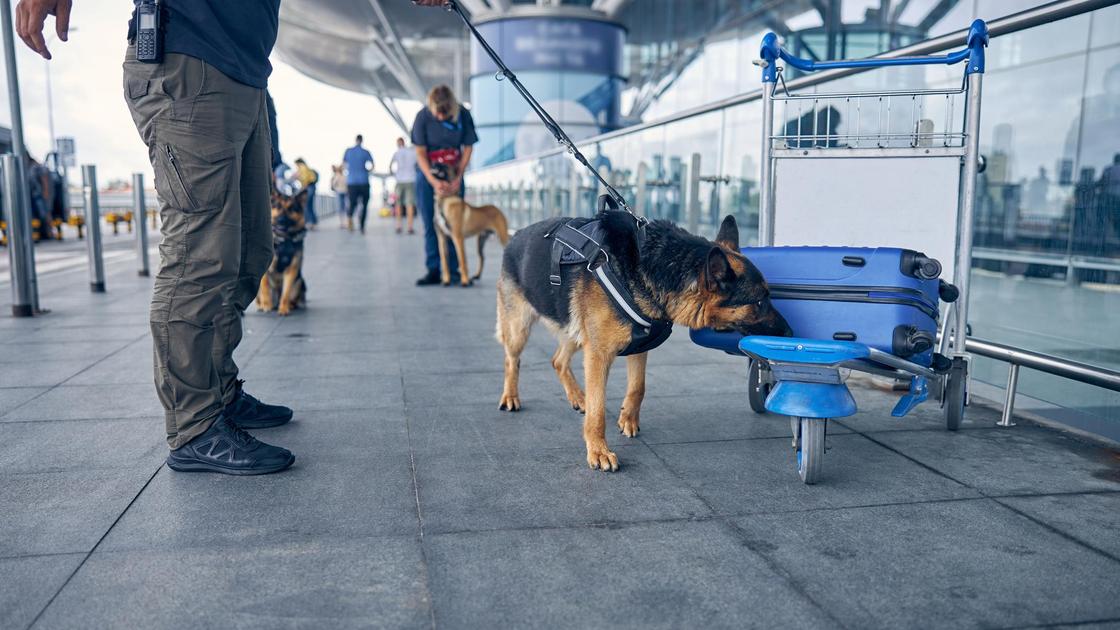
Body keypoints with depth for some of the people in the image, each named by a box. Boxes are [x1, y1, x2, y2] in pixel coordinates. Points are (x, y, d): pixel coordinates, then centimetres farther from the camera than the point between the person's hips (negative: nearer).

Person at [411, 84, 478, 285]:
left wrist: (458, 177, -13)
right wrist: (433, 181, -23)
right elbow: (420, 153, -11)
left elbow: (468, 147, -4)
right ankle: (434, 270, 4)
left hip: (454, 174, 1)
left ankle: (453, 269, 3)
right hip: (428, 173, 0)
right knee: (431, 224, 0)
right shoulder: (423, 117, -15)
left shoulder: (463, 115, -13)